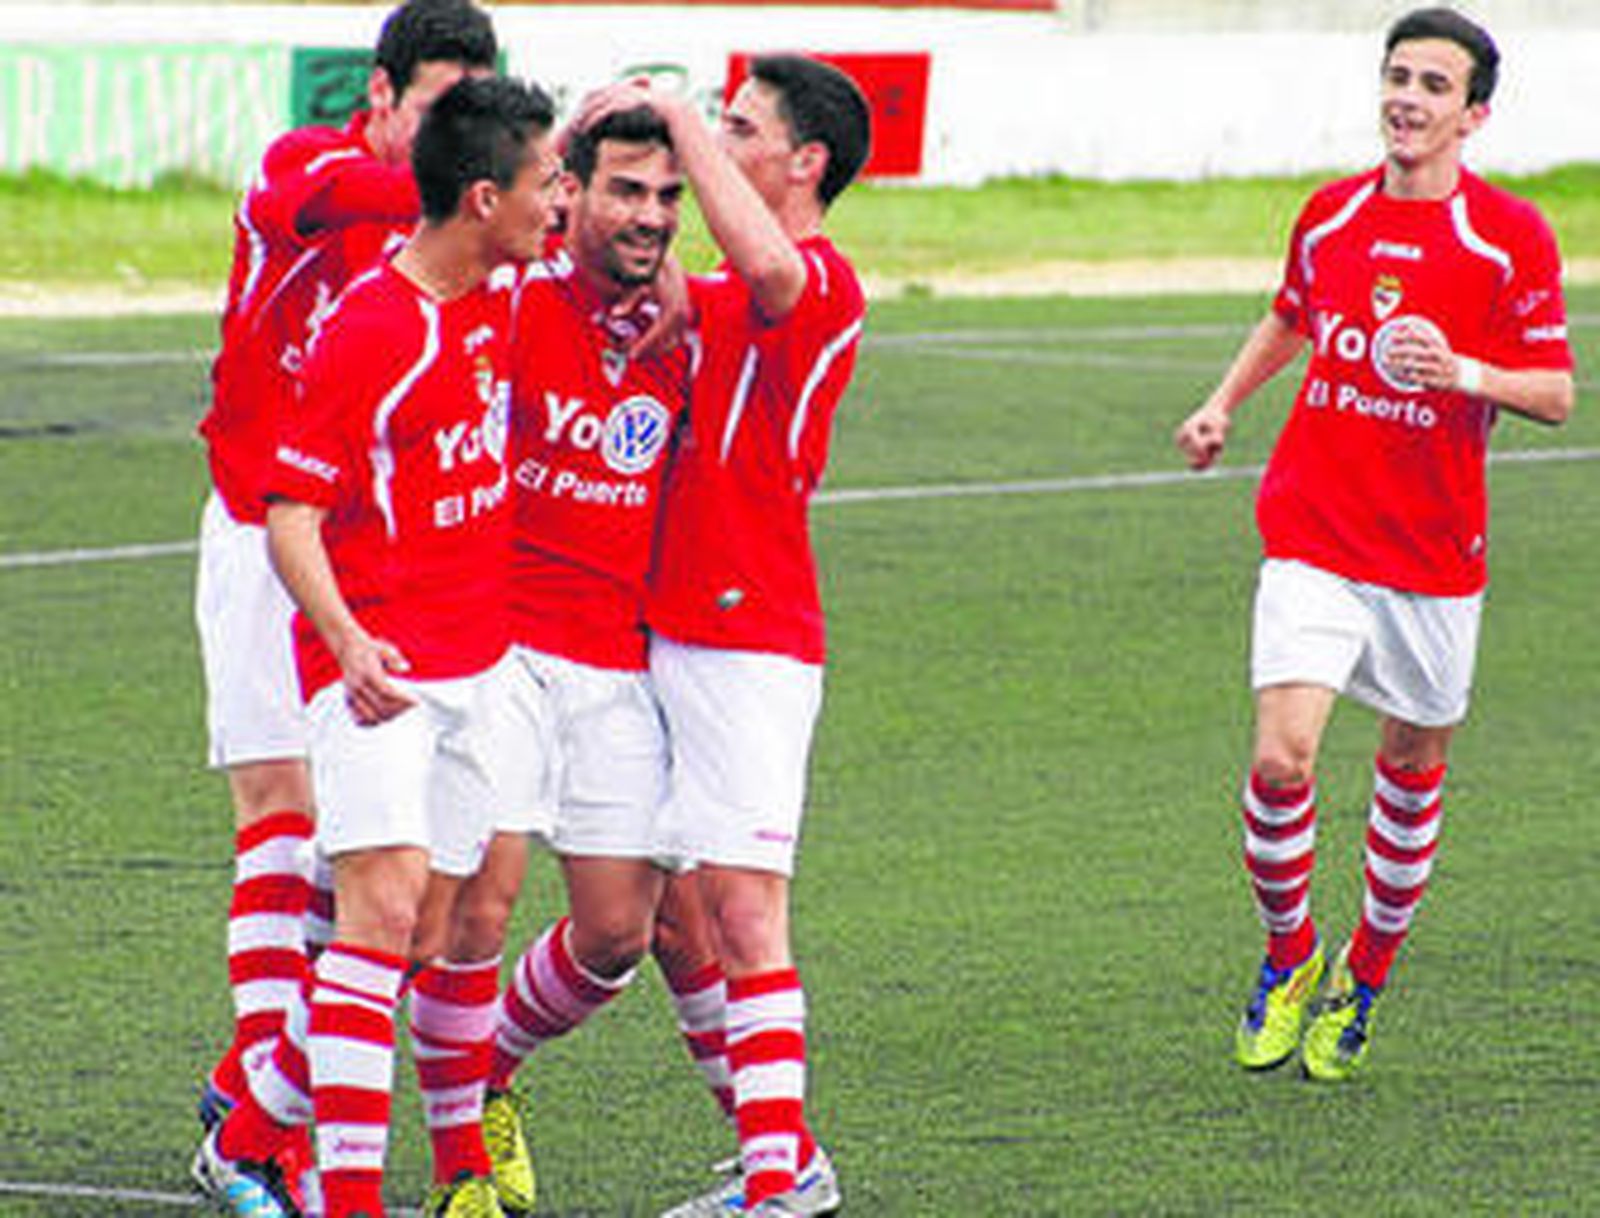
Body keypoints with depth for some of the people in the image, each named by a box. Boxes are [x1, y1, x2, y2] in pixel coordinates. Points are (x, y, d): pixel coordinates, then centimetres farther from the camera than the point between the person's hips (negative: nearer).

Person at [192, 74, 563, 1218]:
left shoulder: (499, 296, 7)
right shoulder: (365, 334, -17)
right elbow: (291, 517, -17)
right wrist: (350, 646, -31)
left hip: (478, 663, 8)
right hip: (377, 669, -8)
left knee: (427, 939, 5)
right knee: (383, 909, -18)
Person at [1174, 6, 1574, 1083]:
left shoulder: (1511, 237, -6)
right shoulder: (1331, 216, 5)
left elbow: (1558, 393, -6)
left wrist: (1467, 372, -23)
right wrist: (1224, 405, 14)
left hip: (1435, 556, -1)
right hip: (1312, 537, 1)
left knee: (1412, 774, 10)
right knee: (1281, 760, -14)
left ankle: (1363, 982, 31)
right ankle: (1289, 959, 10)